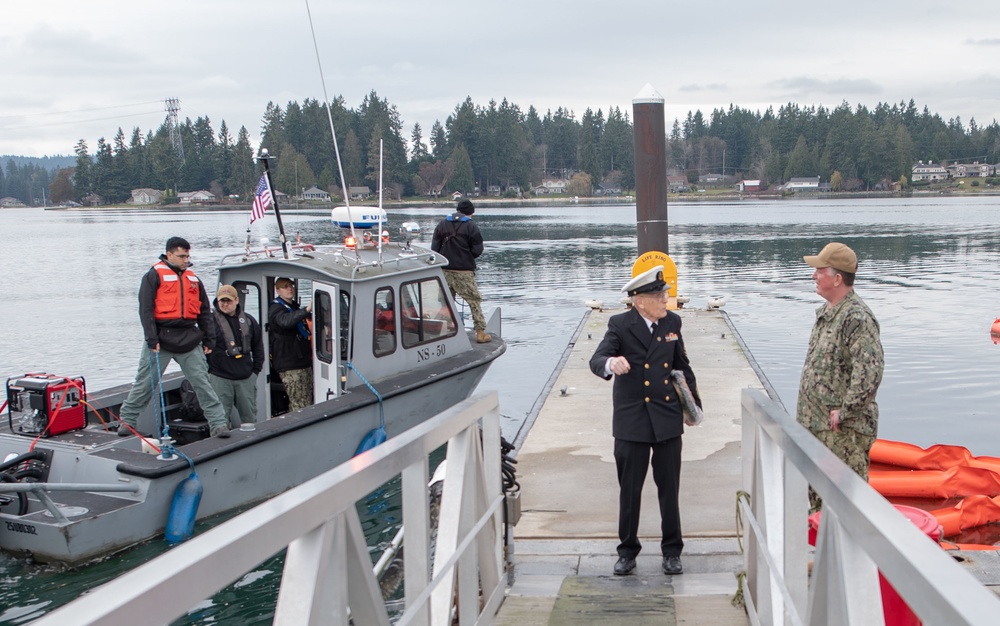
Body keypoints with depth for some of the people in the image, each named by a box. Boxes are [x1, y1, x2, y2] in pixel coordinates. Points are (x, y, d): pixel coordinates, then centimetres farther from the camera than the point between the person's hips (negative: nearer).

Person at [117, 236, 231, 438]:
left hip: (189, 340, 4)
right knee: (145, 383, 4)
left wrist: (209, 339, 12)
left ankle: (218, 423, 1)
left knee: (202, 382, 1)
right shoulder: (154, 276, -1)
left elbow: (205, 312, 19)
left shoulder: (193, 279, 15)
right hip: (161, 339, -4)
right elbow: (145, 309, -7)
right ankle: (127, 421, 17)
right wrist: (151, 339, -14)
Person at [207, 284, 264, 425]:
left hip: (246, 378, 4)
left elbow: (258, 346, 17)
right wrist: (208, 370, -6)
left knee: (250, 416, 10)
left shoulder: (248, 320, 10)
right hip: (220, 378, -4)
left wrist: (256, 369, 11)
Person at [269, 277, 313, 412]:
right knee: (300, 405, -14)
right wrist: (306, 310, -49)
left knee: (309, 401, 12)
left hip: (304, 362, 9)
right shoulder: (276, 309, -9)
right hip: (289, 366, -9)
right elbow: (286, 321, -35)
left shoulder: (295, 307, 21)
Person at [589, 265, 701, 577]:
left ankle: (672, 552, 22)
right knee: (629, 489, 6)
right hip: (631, 420, -3)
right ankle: (627, 551, 21)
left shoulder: (672, 322, 5)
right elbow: (596, 360, -18)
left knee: (669, 488, 8)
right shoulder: (620, 325, -7)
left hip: (667, 418, 3)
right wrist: (610, 363, -42)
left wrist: (693, 404, 17)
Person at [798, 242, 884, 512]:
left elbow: (871, 368, -30)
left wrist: (845, 411, -24)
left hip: (845, 430, -10)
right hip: (815, 424, 10)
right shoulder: (825, 313, 13)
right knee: (817, 493, 20)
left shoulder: (857, 317, -19)